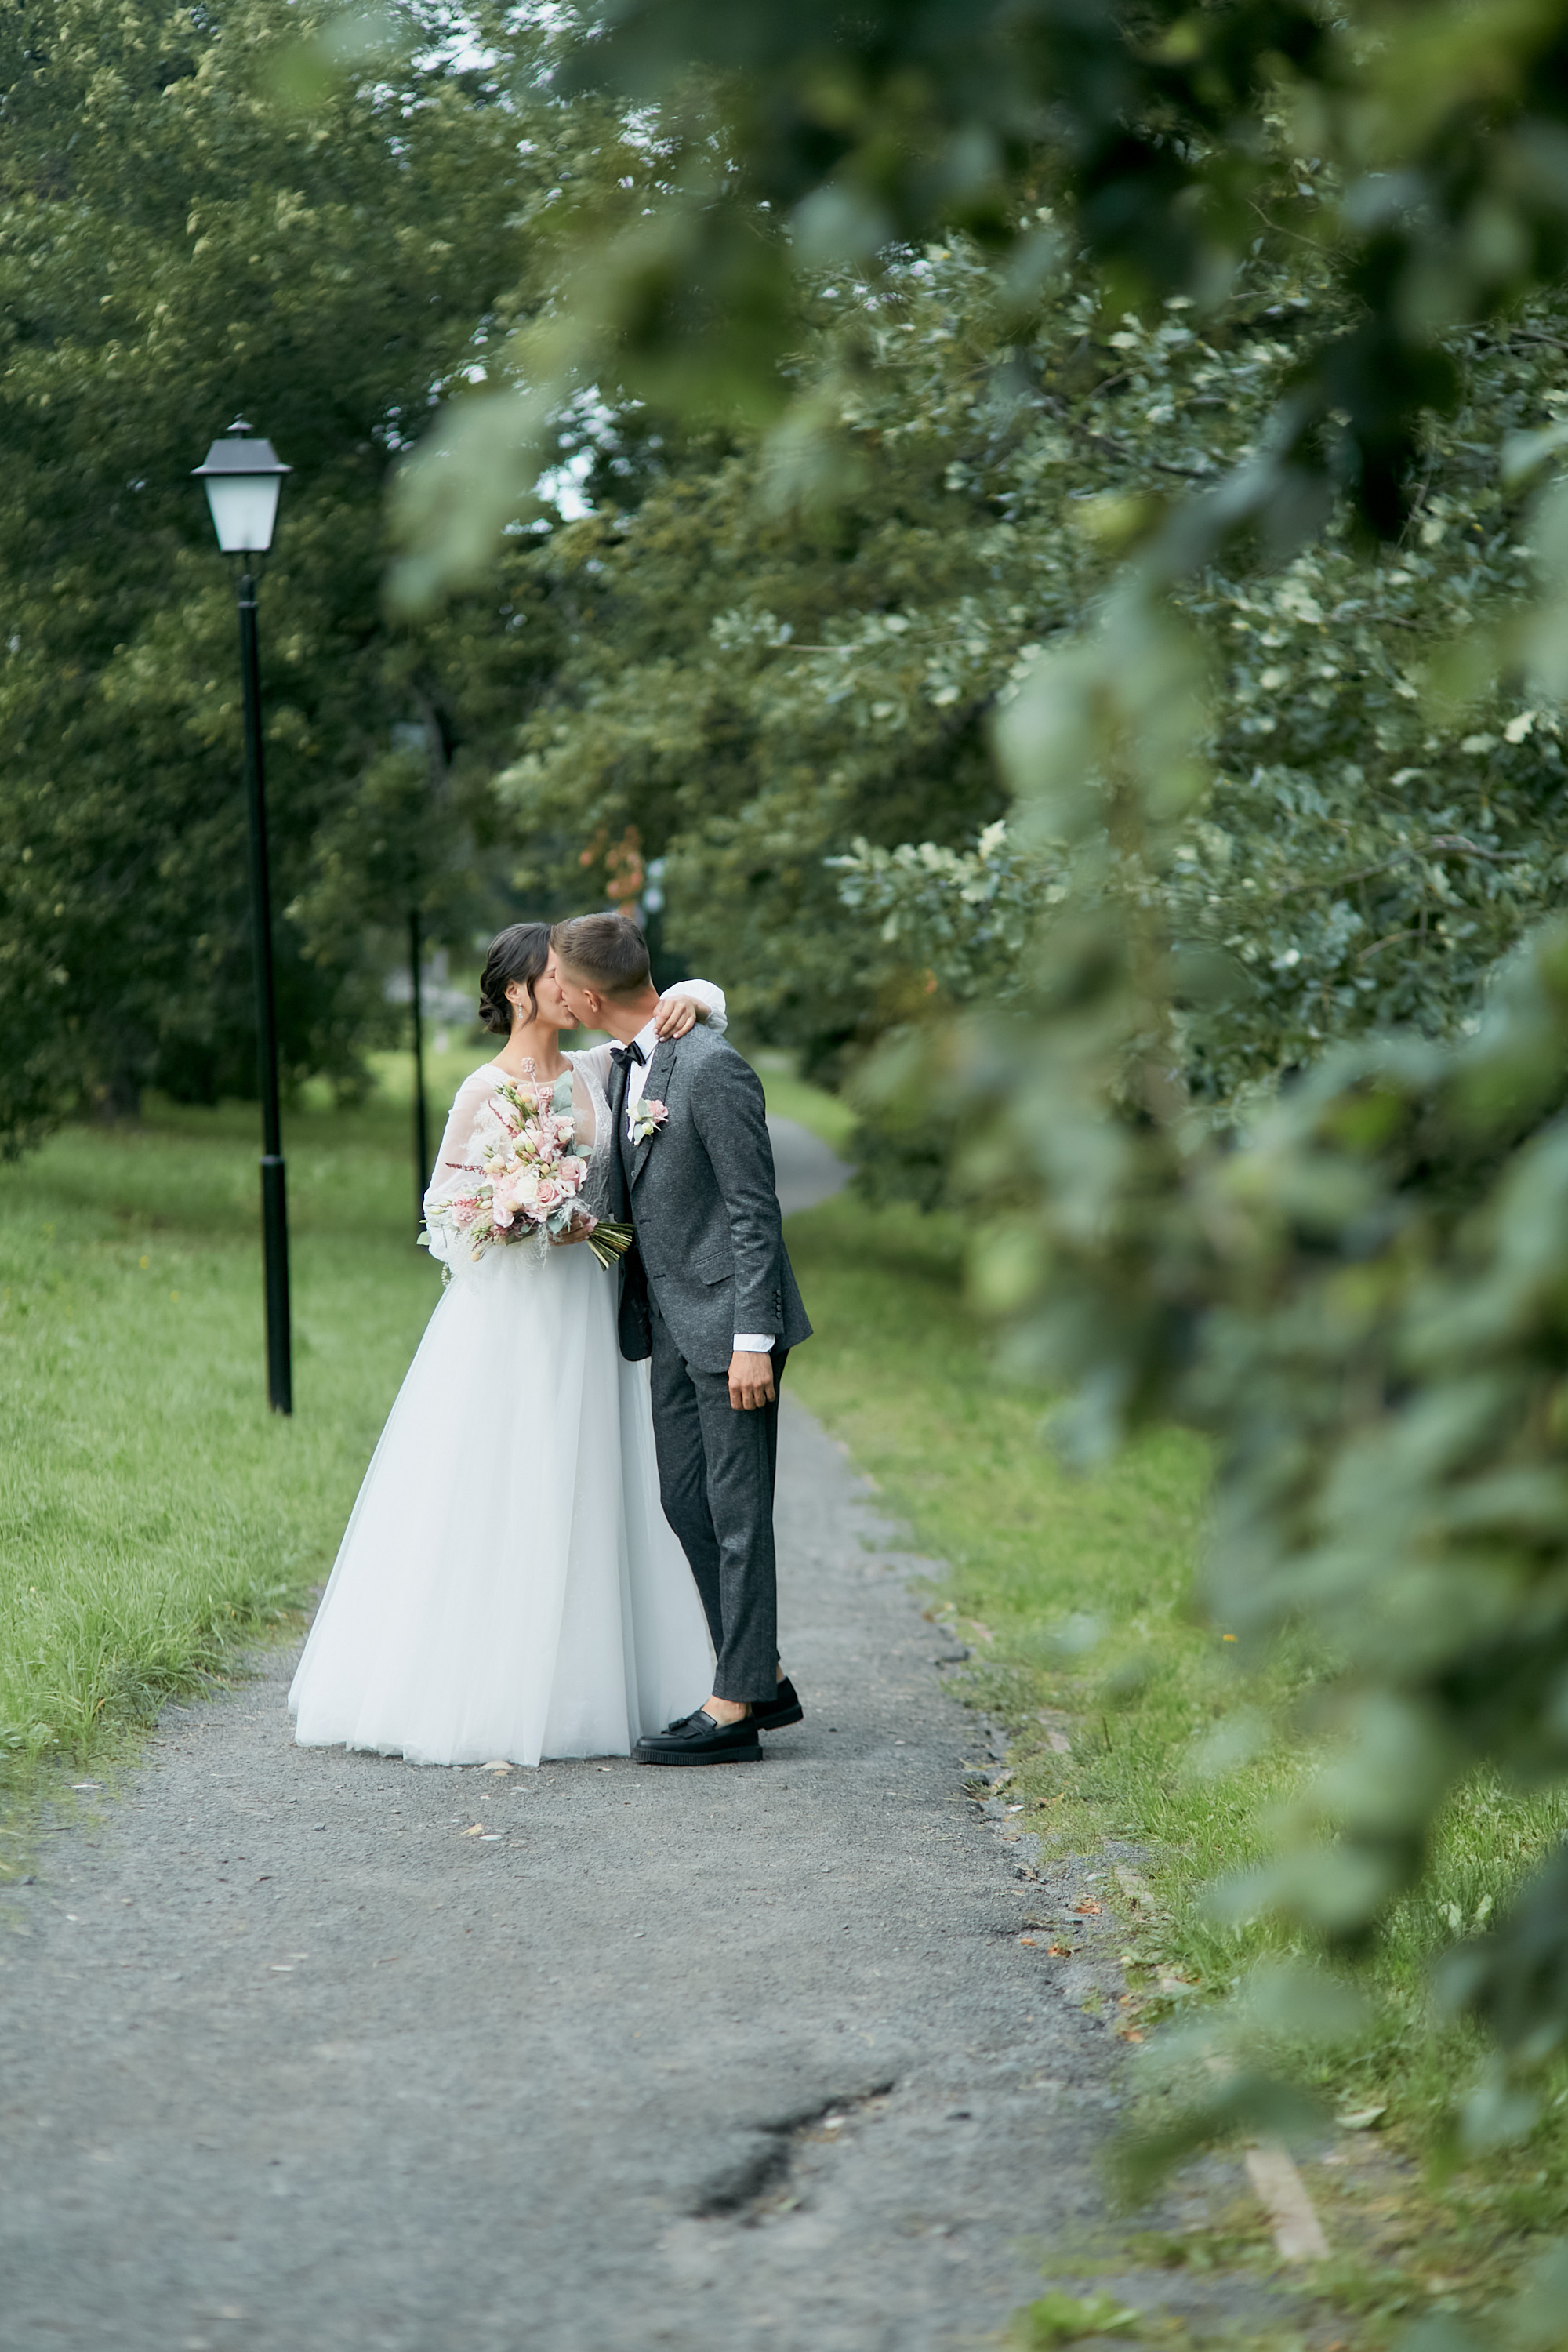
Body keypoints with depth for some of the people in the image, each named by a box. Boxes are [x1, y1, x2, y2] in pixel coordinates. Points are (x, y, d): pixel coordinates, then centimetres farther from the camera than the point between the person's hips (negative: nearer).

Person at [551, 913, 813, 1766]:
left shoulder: (711, 1068, -18)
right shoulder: (624, 1063, 9)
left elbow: (754, 1210, -18)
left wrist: (752, 1341, -20)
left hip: (727, 1322, -9)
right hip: (671, 1320, 9)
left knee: (736, 1510, -3)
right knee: (686, 1502, 12)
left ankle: (731, 1710, 1)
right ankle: (763, 1680, 22)